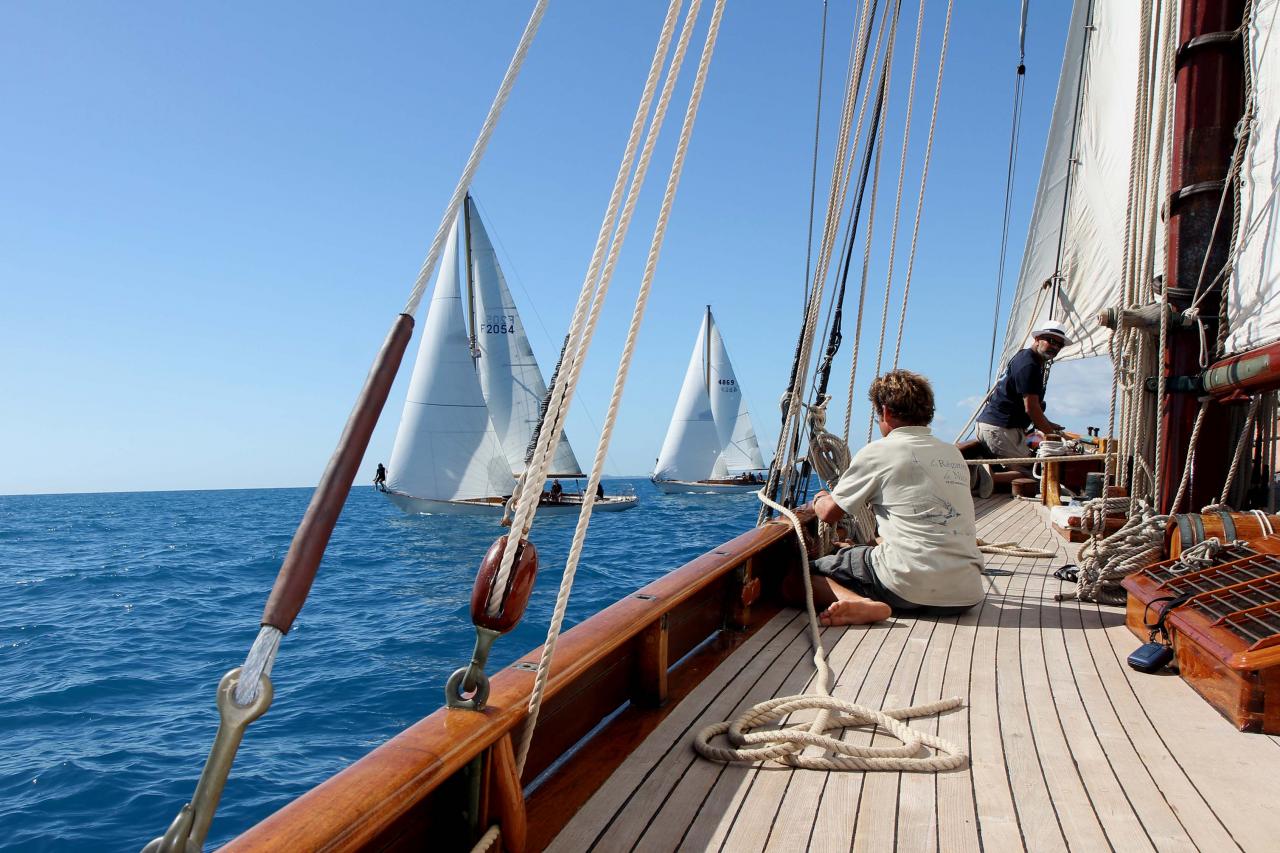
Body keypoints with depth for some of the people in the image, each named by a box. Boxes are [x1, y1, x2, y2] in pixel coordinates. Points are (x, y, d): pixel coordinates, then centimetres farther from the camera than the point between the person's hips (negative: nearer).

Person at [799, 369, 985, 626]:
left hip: (910, 588, -7)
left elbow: (829, 513, 6)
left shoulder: (879, 451, -1)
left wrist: (820, 499, 30)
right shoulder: (955, 454, 17)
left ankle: (859, 605, -21)